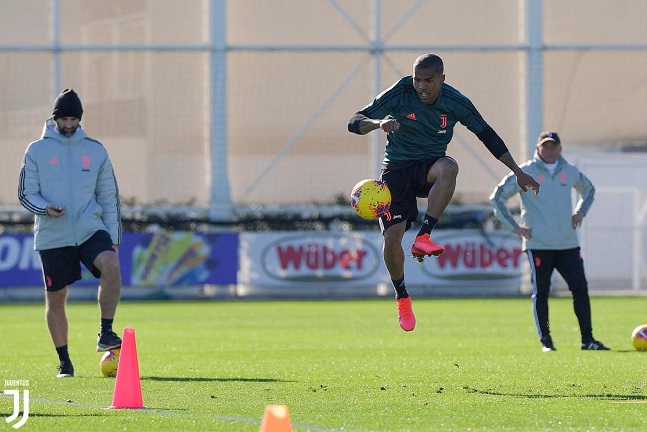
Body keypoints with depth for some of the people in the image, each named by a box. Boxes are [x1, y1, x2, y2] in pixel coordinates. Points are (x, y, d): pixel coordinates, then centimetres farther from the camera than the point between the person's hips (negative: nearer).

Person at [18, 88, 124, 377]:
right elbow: (25, 194, 3)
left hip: (91, 229, 0)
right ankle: (64, 362, 14)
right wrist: (45, 208, -19)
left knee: (111, 267, -28)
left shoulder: (95, 150, 8)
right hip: (52, 236, 0)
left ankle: (105, 333, -18)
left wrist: (113, 237, 6)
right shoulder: (37, 151, 3)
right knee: (55, 298, 2)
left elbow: (109, 196, 12)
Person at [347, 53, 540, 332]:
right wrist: (379, 123, -40)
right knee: (391, 238, -15)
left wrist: (518, 172, 6)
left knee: (448, 168, -38)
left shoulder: (455, 102, -9)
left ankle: (424, 237, -34)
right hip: (397, 169, -1)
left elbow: (487, 135, 5)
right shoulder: (399, 94, -15)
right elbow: (354, 123, -17)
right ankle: (402, 297, 11)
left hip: (430, 166, 1)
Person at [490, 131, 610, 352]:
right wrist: (515, 227, -6)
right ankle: (546, 341, 6)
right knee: (541, 293, -2)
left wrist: (580, 212, 15)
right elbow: (497, 197, -2)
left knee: (581, 289, -2)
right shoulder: (526, 173, -4)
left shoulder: (570, 172, 9)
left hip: (568, 243, 4)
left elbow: (588, 189, 31)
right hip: (538, 244, -4)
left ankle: (588, 339, 4)